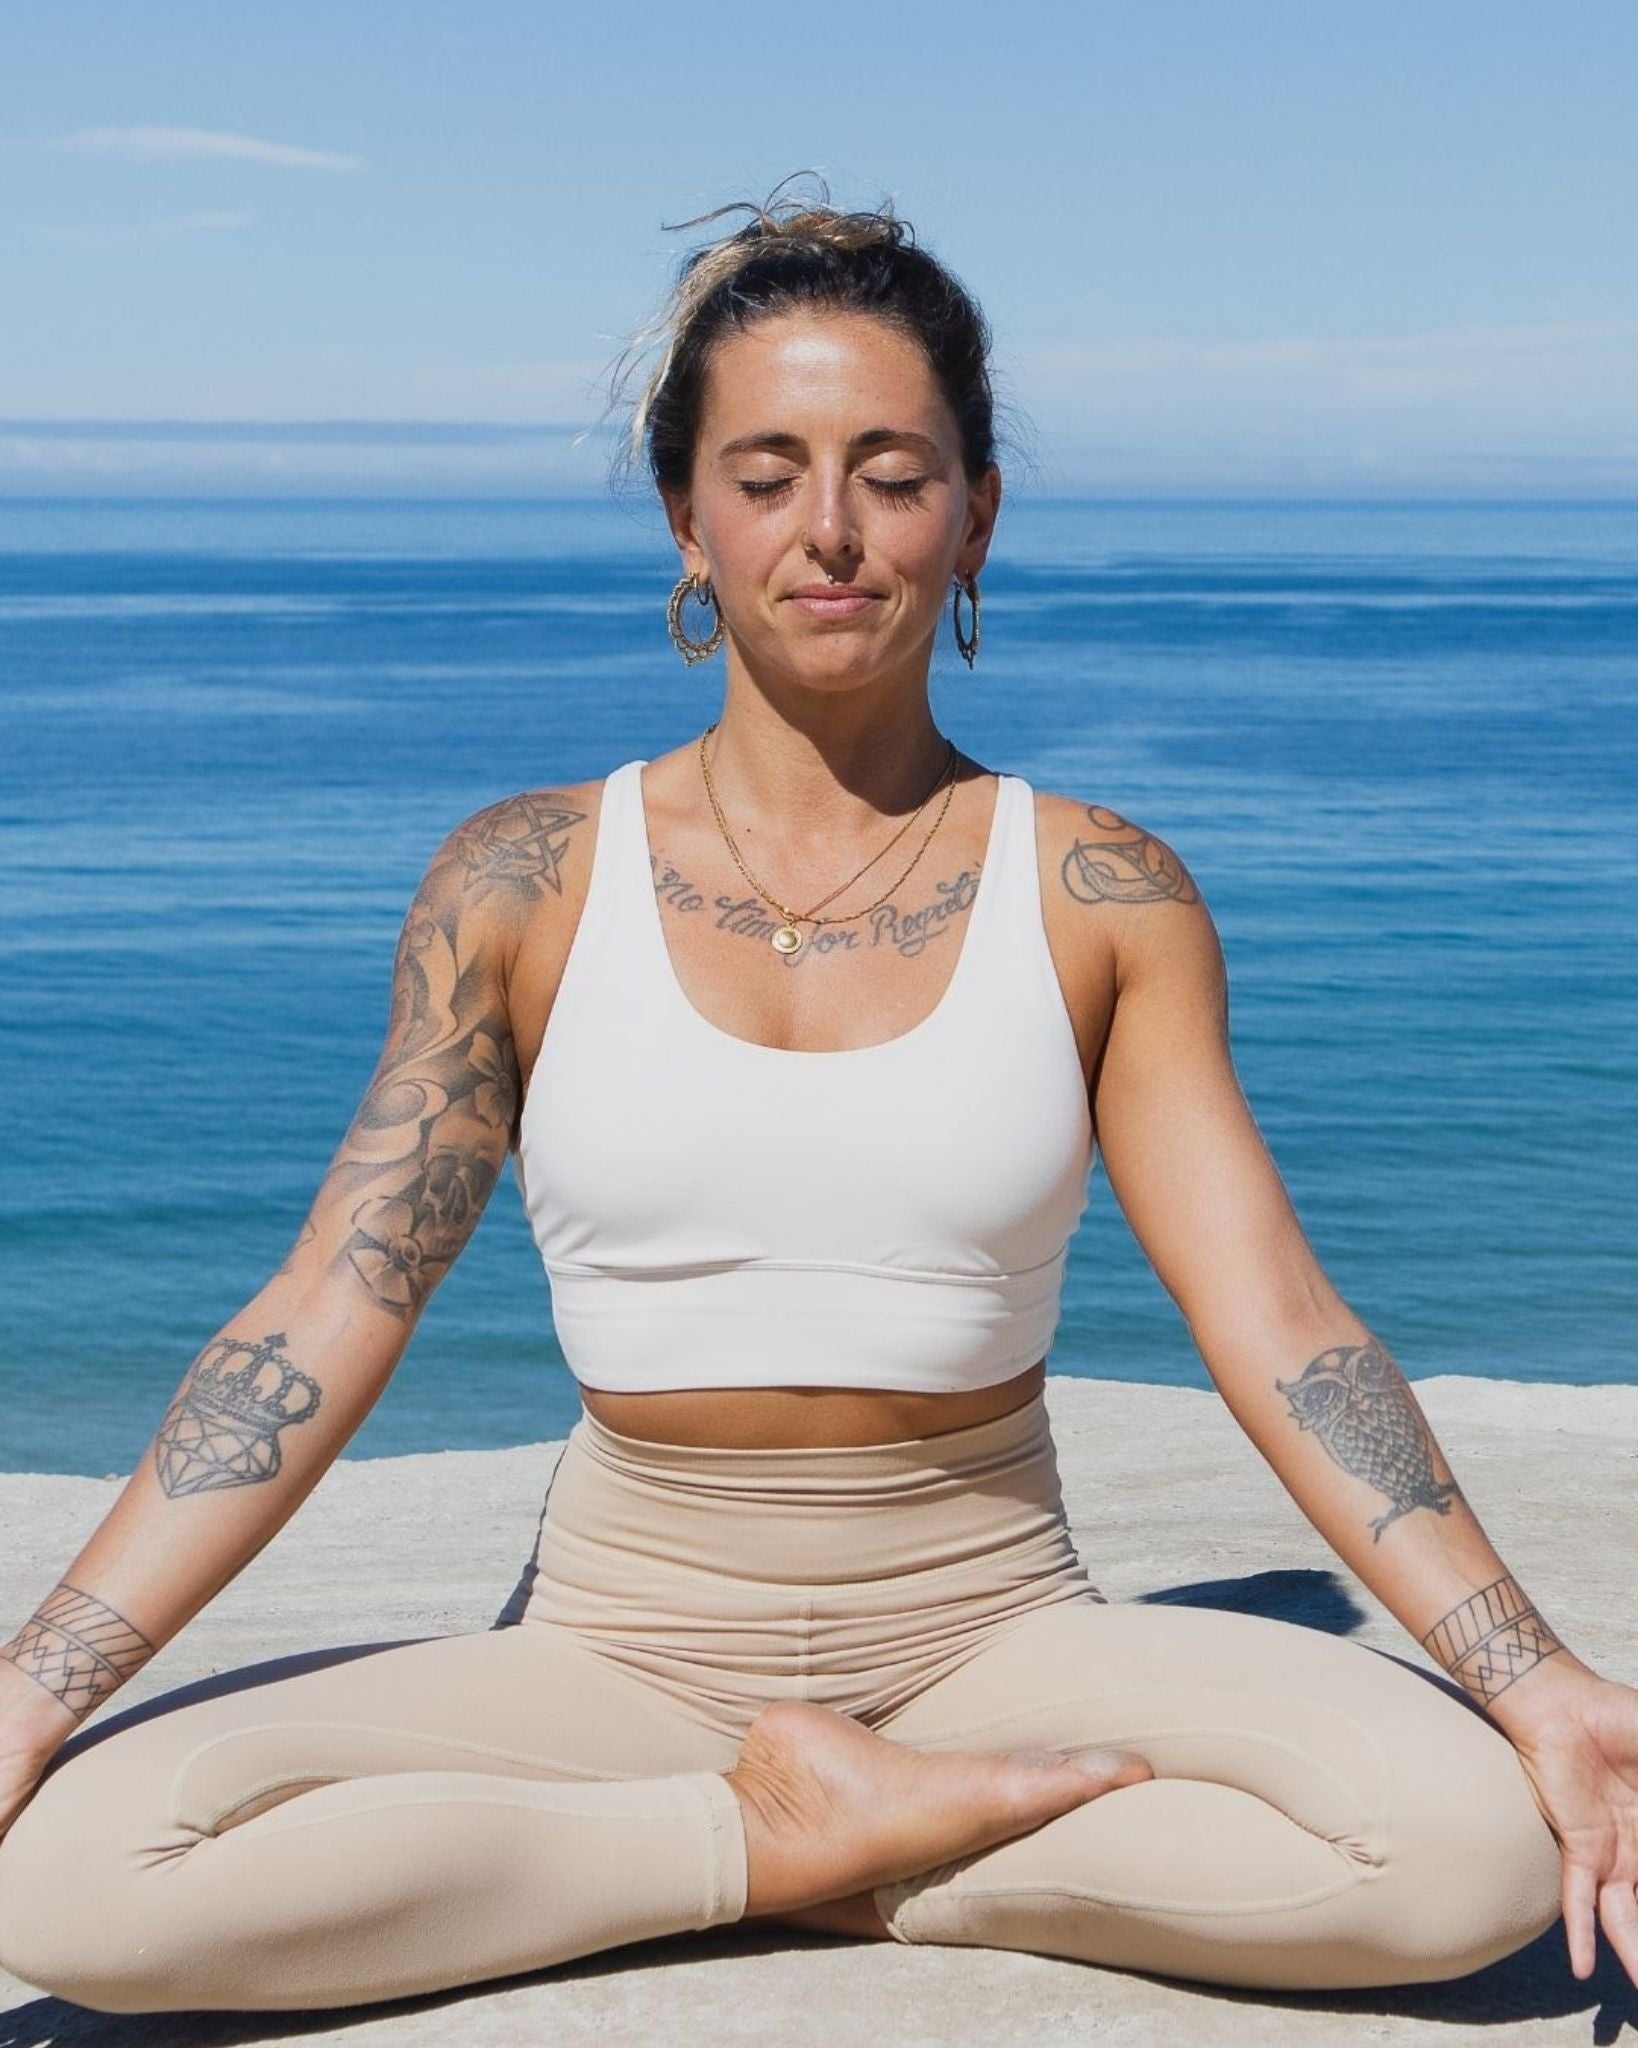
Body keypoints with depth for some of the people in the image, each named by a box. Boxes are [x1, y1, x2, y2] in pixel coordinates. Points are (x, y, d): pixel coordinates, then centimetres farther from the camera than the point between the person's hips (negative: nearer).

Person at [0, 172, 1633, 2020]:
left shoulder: (1102, 898, 0)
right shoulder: (527, 883, 0)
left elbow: (1279, 1327, -4)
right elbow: (324, 1318, -3)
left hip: (997, 1635, 0)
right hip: (621, 1641, 0)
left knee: (1478, 1837, -27)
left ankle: (830, 1848, -9)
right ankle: (812, 1827, -12)